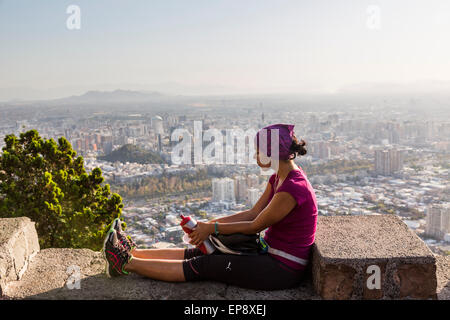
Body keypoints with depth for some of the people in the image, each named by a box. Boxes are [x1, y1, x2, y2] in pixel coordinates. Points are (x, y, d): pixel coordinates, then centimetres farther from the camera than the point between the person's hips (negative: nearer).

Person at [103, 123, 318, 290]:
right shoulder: (278, 178, 6)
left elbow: (255, 226, -18)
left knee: (200, 266, -7)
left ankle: (127, 264, -1)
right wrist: (208, 224, 2)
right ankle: (132, 252, 10)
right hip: (271, 254, 8)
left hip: (282, 269, -8)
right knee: (199, 253, 4)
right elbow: (253, 214, 8)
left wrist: (212, 228, -8)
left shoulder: (293, 187, -25)